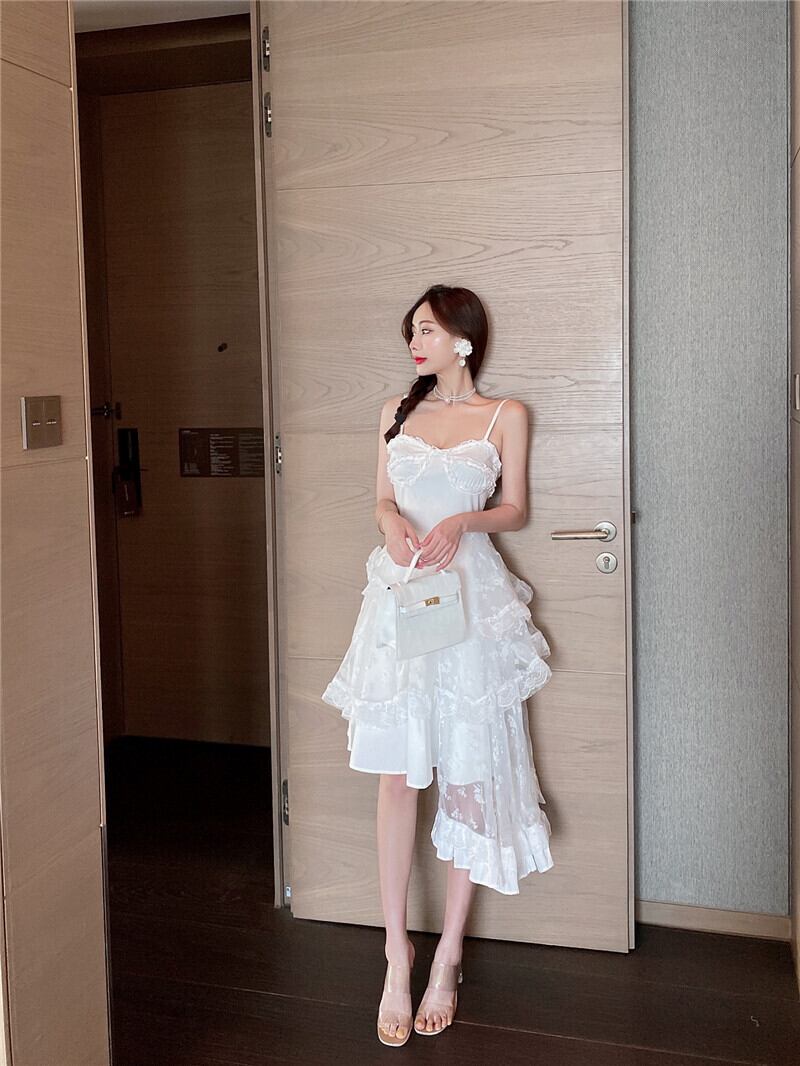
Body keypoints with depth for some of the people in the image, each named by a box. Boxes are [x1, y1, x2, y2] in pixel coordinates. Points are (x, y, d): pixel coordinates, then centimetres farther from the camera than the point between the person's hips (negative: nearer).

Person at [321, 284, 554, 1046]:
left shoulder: (504, 416, 6)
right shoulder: (397, 410, 13)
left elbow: (514, 509, 5)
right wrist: (393, 523, -9)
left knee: (466, 775, 1)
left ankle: (448, 956, 14)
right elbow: (382, 500, 13)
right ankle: (397, 956, 8)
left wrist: (462, 522, -15)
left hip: (471, 596, -2)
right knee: (396, 775, -1)